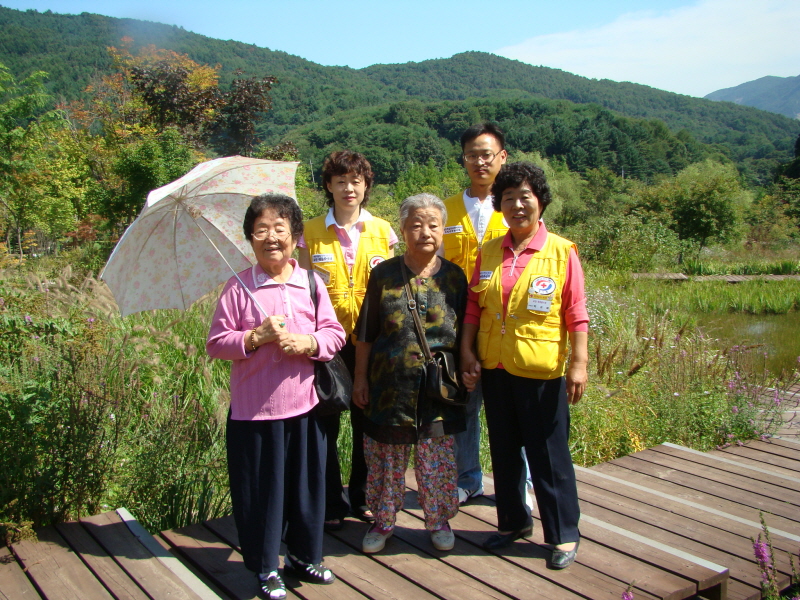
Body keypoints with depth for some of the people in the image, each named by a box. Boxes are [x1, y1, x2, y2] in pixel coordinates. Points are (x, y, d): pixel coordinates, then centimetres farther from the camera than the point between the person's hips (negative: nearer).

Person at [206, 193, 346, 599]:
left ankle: (303, 555, 34)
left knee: (307, 483, 13)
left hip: (304, 403, 3)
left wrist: (309, 343, -14)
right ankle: (265, 566, 25)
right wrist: (257, 337, -17)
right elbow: (216, 344, -4)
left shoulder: (311, 283, 3)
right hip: (254, 408, -2)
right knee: (261, 487, 7)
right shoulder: (238, 287, -4)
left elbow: (335, 333, 5)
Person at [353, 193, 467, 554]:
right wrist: (361, 377, 2)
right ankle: (383, 520, 28)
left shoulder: (453, 277, 2)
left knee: (436, 459, 8)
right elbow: (365, 333, 4)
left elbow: (465, 334, 9)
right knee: (385, 457, 9)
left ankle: (439, 520, 28)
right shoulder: (384, 275, -1)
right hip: (390, 386, 0)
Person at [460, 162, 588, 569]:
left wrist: (579, 363, -12)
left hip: (542, 371, -4)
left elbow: (576, 314, -7)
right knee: (503, 450, 16)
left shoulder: (561, 252, -6)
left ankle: (564, 534, 19)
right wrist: (467, 352, 1)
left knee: (549, 455, 4)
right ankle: (513, 521, 34)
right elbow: (473, 307, 8)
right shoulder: (488, 253, 6)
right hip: (495, 368, 5)